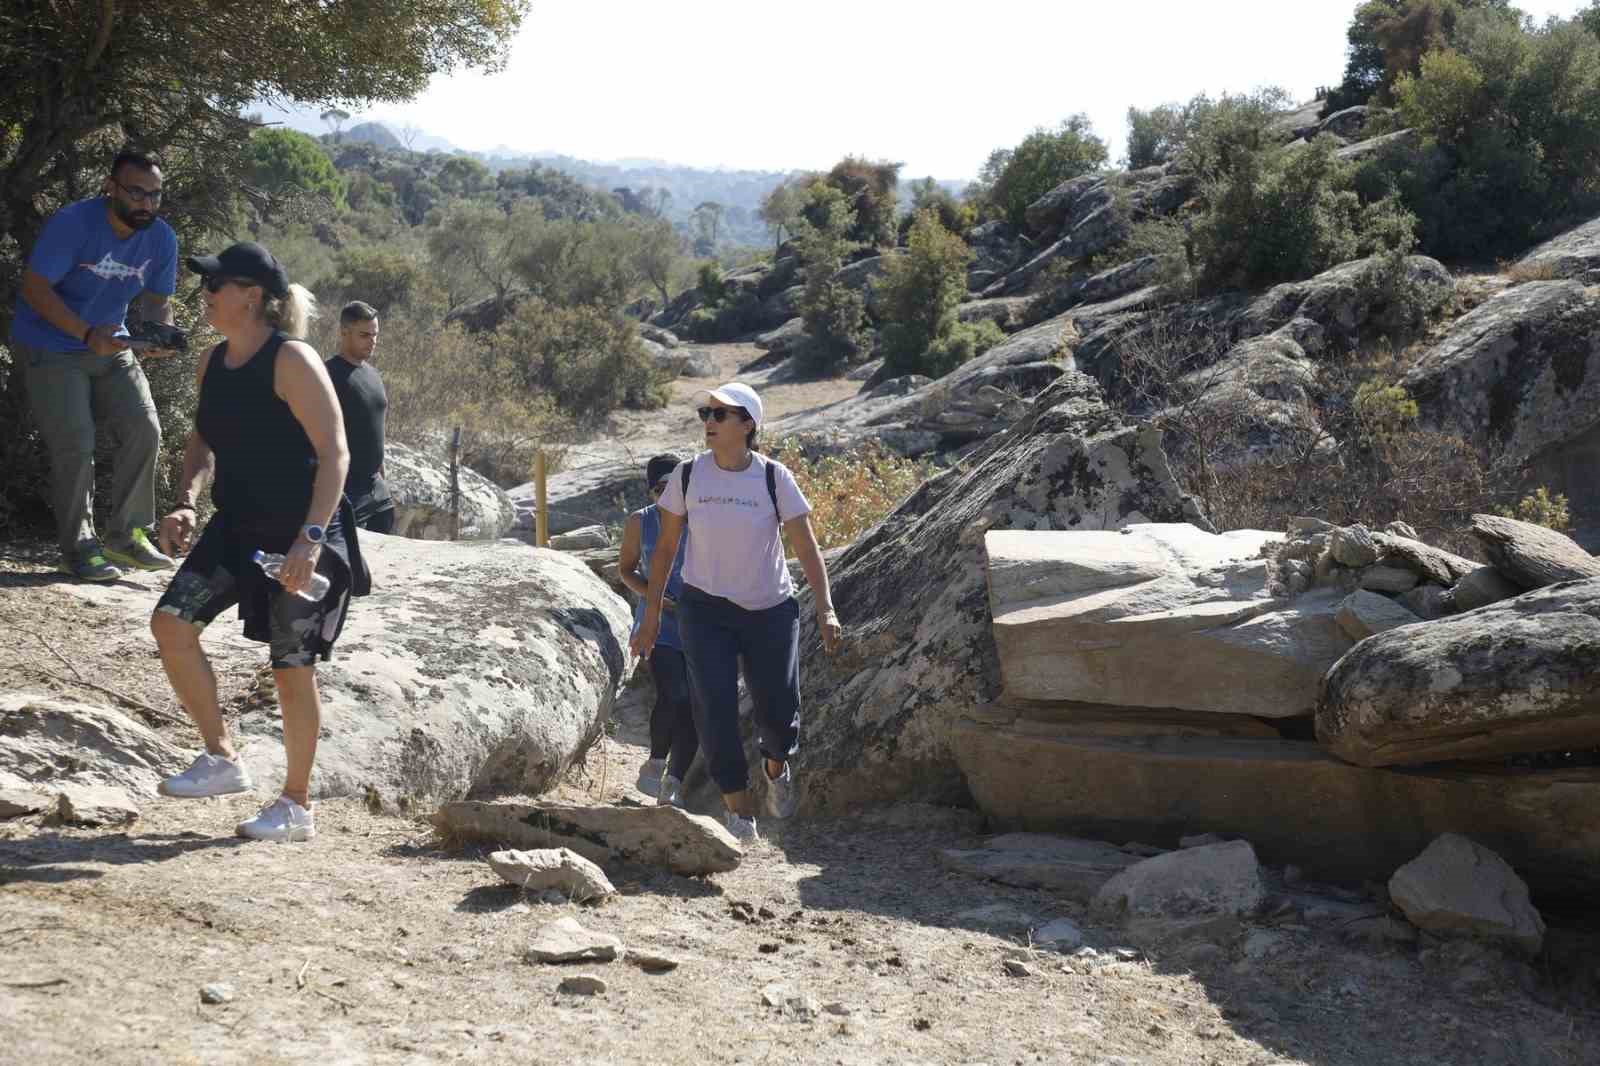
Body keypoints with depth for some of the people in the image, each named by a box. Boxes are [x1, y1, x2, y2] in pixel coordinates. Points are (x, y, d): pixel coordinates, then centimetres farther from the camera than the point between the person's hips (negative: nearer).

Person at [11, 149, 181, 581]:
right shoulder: (73, 223, -23)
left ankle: (126, 535, 7)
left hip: (110, 348, 6)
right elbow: (34, 288, -23)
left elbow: (158, 300, 4)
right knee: (75, 444, -13)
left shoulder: (161, 238, -7)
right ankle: (78, 548, -3)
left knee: (144, 429, -5)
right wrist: (87, 334, -34)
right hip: (50, 347, -5)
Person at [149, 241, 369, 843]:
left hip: (301, 535, -7)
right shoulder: (213, 364, 8)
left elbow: (334, 452, -19)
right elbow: (204, 441, 20)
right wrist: (186, 503, 1)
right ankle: (221, 759, 5)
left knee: (291, 666, 0)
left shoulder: (291, 361, -16)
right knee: (171, 623, -8)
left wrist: (311, 538, -27)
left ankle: (296, 805, 14)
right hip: (238, 527, 7)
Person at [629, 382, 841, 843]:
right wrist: (651, 615, 4)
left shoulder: (774, 477, -9)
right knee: (714, 709, -13)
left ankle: (777, 769, 37)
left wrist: (826, 608, -16)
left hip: (770, 610, -1)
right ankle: (740, 812, -1)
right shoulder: (688, 475, -4)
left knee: (778, 712, 1)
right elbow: (665, 546, 5)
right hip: (706, 609, 1)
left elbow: (806, 548, -6)